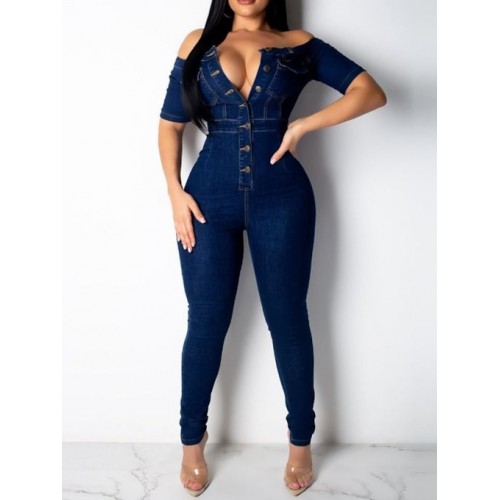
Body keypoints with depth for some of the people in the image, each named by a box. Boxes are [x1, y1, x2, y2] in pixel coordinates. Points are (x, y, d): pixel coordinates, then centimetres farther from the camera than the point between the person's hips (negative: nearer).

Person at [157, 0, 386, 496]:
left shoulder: (299, 43, 7)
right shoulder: (198, 43, 10)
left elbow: (371, 93, -1)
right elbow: (170, 124, 10)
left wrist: (303, 125, -11)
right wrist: (175, 191, -3)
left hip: (281, 196, 0)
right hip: (209, 195, 1)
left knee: (288, 320, 7)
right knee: (206, 323, 5)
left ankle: (300, 442, 26)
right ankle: (192, 442, 26)